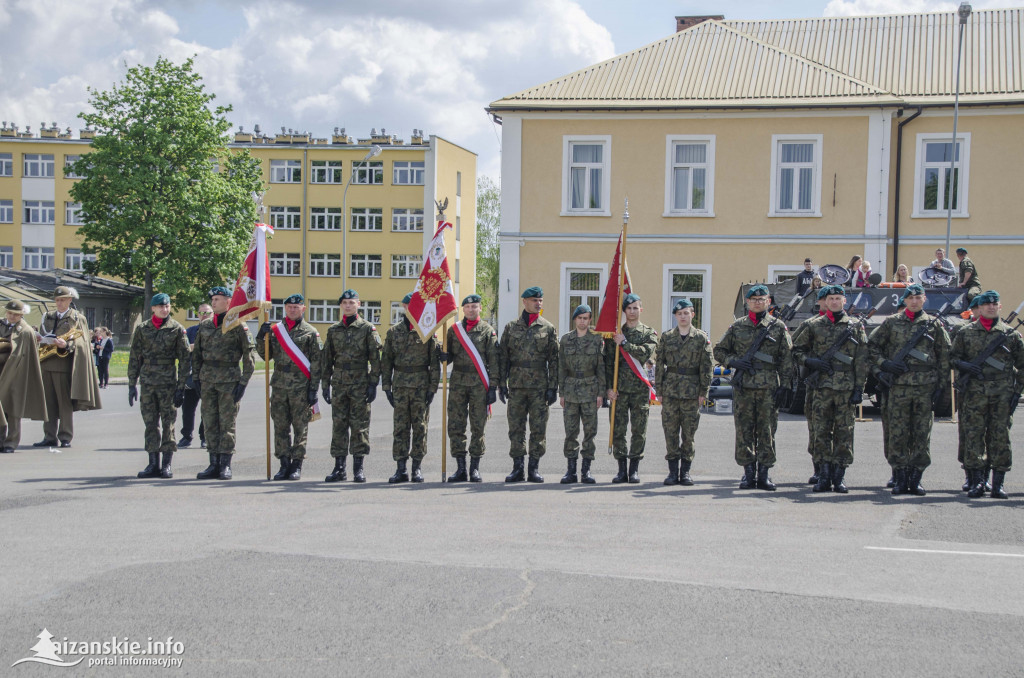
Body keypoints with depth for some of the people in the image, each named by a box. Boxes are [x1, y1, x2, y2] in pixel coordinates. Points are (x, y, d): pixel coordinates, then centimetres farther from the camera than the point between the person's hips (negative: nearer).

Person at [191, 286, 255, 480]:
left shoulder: (238, 325, -3)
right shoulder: (204, 325, 12)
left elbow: (248, 355, -4)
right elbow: (196, 353, 18)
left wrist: (243, 382, -9)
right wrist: (195, 377, 9)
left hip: (229, 379, -5)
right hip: (207, 380, 5)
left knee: (227, 423, -3)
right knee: (210, 423, 5)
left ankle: (225, 465, 3)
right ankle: (213, 464, 10)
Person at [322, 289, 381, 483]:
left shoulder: (368, 329, 1)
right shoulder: (333, 330, 11)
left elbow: (375, 358, -1)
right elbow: (327, 359, 14)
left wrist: (373, 384, -7)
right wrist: (325, 384, 8)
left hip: (360, 384, -3)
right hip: (339, 384, 3)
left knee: (359, 425, -1)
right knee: (339, 424, 3)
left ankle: (358, 468, 5)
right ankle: (339, 467, 8)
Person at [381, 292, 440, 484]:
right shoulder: (394, 331, 8)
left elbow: (435, 361, 2)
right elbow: (386, 361, 10)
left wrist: (432, 387, -5)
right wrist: (387, 386, 4)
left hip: (421, 384, -2)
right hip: (400, 384, 2)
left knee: (420, 426, 1)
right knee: (400, 426, 1)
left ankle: (417, 468, 9)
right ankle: (401, 468, 4)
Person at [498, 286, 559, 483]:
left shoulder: (548, 328, 6)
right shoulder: (511, 327, 8)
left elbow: (554, 360, 4)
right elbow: (503, 357, 8)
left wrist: (553, 387, -2)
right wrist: (502, 384, 1)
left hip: (539, 386, -1)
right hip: (516, 385, 1)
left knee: (539, 428, 0)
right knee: (516, 428, 2)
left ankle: (534, 468, 8)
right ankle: (517, 468, 9)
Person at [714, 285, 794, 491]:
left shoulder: (778, 327, 7)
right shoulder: (737, 326, 9)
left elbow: (787, 358, 5)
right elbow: (719, 350, 15)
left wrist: (784, 385, -3)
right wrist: (733, 361, -4)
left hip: (769, 387, -1)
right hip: (743, 387, 1)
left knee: (767, 431, 1)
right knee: (744, 431, 1)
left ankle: (763, 474, 7)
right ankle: (749, 473, 8)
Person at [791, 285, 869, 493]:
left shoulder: (855, 327, 7)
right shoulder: (813, 325, 8)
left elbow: (862, 361, 5)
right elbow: (796, 350, 14)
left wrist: (859, 388, -2)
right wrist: (810, 361, -6)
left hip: (846, 388, 0)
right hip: (821, 387, 0)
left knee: (844, 433, 1)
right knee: (820, 432, 0)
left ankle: (839, 476, 7)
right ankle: (823, 475, 6)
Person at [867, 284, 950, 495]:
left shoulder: (934, 325, 8)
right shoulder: (892, 323, 7)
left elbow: (945, 355, 10)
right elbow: (872, 345, 12)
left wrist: (942, 383, 3)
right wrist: (884, 364, -3)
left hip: (926, 387, 0)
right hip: (898, 385, 0)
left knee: (922, 435, 3)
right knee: (897, 434, -1)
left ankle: (916, 478, 10)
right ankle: (900, 478, 7)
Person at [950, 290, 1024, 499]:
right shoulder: (965, 333, 9)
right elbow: (953, 356, 12)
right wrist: (964, 365, -9)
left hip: (1003, 393, 0)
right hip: (974, 393, 0)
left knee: (1000, 437, 1)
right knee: (974, 435, -2)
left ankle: (998, 483, 6)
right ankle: (977, 481, 2)